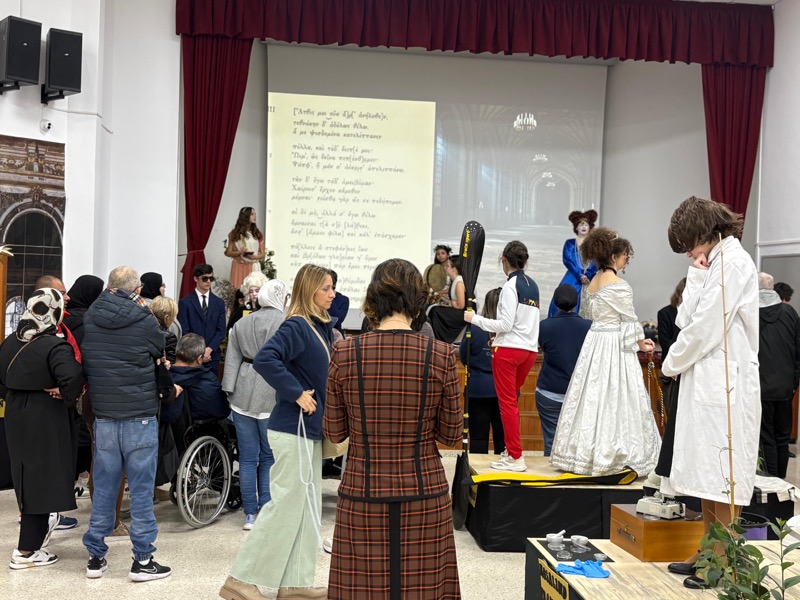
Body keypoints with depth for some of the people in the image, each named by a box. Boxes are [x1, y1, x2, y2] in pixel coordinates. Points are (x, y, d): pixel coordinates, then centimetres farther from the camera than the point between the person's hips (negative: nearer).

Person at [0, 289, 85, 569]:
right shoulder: (55, 346, -20)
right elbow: (73, 377, -34)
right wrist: (67, 397, -17)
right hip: (47, 422, -7)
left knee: (26, 475, 22)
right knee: (42, 480, 3)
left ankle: (38, 522, 37)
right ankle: (27, 551, 9)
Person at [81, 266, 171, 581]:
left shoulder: (89, 317, 1)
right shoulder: (144, 319, -11)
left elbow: (84, 362, 13)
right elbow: (160, 352, 6)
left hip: (103, 414, 4)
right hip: (140, 414, -4)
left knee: (103, 486, 13)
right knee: (141, 487, 3)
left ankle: (96, 557, 21)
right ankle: (142, 560, 8)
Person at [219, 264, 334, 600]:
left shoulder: (319, 327, 11)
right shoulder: (297, 326, -17)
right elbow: (264, 360, -31)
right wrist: (296, 393, -26)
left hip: (310, 429, 9)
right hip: (294, 429, -9)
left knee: (306, 507, 13)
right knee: (285, 505, -3)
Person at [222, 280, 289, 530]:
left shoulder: (241, 324, 11)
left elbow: (233, 361, 9)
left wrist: (231, 394, 10)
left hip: (243, 395, 4)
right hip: (273, 396, -4)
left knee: (248, 458, 8)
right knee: (270, 458, 8)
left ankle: (250, 515, 13)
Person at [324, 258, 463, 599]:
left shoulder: (345, 354, -8)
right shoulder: (441, 357, -9)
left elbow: (334, 432, 1)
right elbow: (450, 435, 0)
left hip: (362, 494, 0)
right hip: (424, 492, 0)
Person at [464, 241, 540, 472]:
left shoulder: (510, 286, -10)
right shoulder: (533, 285, 12)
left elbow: (506, 324, -14)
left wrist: (475, 319, -7)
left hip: (509, 349, -7)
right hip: (529, 348, 7)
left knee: (508, 403, -1)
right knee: (512, 400, 16)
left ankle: (515, 457, 1)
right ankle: (512, 449, 19)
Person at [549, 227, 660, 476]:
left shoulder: (593, 283, 10)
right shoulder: (618, 285, -15)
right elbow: (629, 320, -11)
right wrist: (640, 342, 6)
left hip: (594, 341, 8)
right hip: (615, 346, -8)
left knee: (592, 397, 11)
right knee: (615, 400, -1)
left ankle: (585, 452, 16)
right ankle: (611, 453, 3)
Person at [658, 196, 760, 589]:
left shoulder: (733, 262, -12)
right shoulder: (713, 264, 17)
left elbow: (706, 328, -15)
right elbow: (685, 320, 14)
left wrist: (672, 364, -3)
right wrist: (696, 276, 5)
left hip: (724, 384, -9)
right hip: (705, 383, 9)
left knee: (720, 476, -4)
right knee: (704, 473, 12)